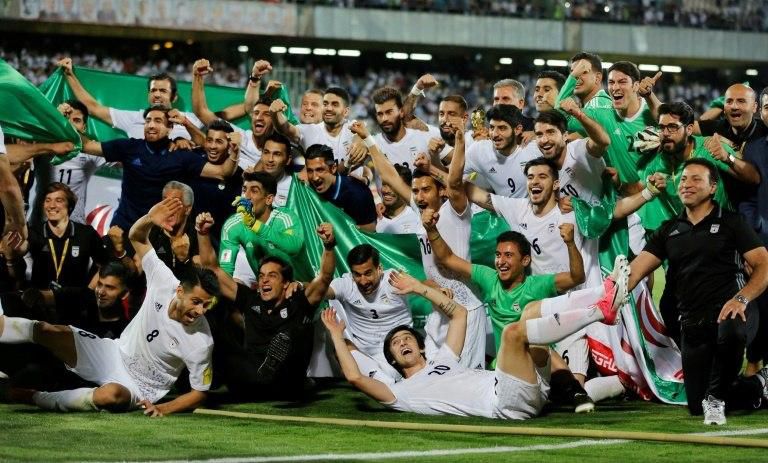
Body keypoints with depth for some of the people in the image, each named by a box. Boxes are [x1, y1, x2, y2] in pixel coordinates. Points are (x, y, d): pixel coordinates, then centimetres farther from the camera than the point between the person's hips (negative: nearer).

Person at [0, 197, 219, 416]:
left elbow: (200, 392, -8)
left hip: (138, 388, -4)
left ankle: (34, 397, -25)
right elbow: (136, 236, -9)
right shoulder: (165, 282, -14)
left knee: (110, 395, -40)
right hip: (116, 354, 5)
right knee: (52, 331, -17)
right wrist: (149, 219, -31)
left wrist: (163, 409, -21)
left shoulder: (201, 341, -20)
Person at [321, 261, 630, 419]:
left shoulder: (442, 361, 34)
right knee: (513, 332, -26)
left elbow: (459, 314, 39)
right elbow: (354, 376, 4)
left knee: (532, 311, 3)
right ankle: (602, 310, -27)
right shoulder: (401, 393, 16)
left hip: (526, 394, 8)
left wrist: (419, 288, 35)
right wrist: (336, 335, 14)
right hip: (506, 404, -7)